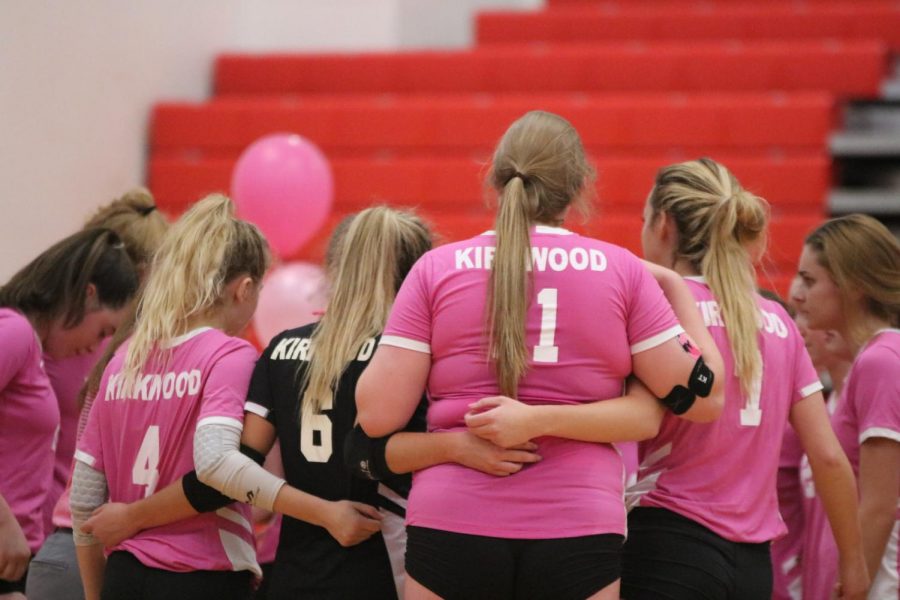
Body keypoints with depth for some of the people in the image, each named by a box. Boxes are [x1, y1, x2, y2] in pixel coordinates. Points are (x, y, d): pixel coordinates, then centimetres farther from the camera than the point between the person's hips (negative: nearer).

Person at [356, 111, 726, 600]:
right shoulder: (621, 270, 1)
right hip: (578, 534, 0)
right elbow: (702, 398, 5)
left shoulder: (436, 269, 2)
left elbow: (377, 414, -2)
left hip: (450, 525, 0)